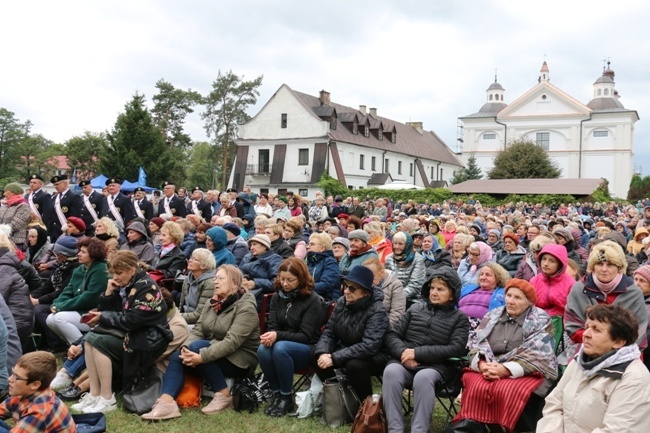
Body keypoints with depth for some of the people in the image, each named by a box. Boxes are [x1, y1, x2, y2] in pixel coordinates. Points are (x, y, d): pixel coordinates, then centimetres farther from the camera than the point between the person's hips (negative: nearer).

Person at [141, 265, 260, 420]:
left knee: (197, 347, -29)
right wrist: (186, 349, -21)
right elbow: (197, 331, 0)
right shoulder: (212, 303, 9)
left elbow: (232, 342, -26)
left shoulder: (245, 307, -15)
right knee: (177, 356, -16)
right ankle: (166, 403, -34)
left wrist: (201, 357, -34)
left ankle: (224, 395, -19)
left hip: (241, 360, -7)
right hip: (214, 352, 7)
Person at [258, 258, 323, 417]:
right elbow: (272, 326, 3)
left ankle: (286, 398, -19)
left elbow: (305, 336, -16)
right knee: (263, 349, -29)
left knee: (280, 348, -35)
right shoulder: (277, 296, 4)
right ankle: (276, 394, -13)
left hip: (307, 349, -4)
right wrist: (270, 336, -23)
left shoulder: (313, 300, -12)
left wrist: (278, 336, -29)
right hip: (283, 344, 4)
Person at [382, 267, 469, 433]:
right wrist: (403, 353, -9)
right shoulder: (416, 309, 18)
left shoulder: (459, 318, 9)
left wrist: (418, 353, -12)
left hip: (437, 366, -2)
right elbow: (392, 335, 14)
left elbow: (456, 349, -5)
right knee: (391, 371, -32)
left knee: (423, 377, -37)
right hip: (405, 363, 3)